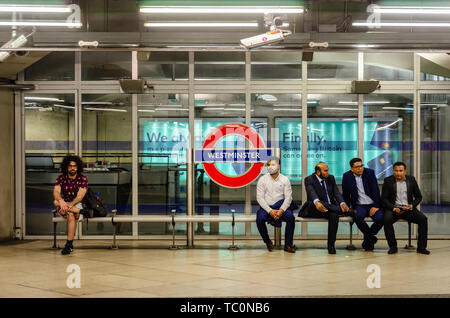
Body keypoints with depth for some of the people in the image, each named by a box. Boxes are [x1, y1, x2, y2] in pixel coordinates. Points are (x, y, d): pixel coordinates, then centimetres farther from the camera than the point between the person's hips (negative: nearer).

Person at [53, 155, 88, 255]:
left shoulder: (83, 179, -7)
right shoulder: (61, 178, -2)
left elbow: (79, 196, -19)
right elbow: (56, 192, -19)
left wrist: (70, 205, -38)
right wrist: (61, 201, -42)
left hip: (76, 204, -2)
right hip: (64, 203, 2)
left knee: (70, 215, -36)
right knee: (56, 202, -32)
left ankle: (69, 245, -36)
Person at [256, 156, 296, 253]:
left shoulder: (285, 179, 4)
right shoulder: (262, 179, 2)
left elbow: (288, 198, -1)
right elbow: (260, 198, -4)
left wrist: (281, 210, -19)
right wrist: (270, 211, -17)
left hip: (281, 207, 0)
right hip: (266, 207, 0)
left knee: (290, 217, -29)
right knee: (260, 219, -31)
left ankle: (288, 244, -14)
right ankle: (267, 242, -5)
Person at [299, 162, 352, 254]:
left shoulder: (331, 178, 14)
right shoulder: (309, 180, -2)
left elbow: (336, 193, 2)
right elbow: (312, 193, -22)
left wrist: (342, 203, -20)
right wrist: (317, 202, -45)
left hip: (331, 208, 3)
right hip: (314, 209, -3)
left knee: (334, 215, -33)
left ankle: (331, 244, -27)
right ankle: (345, 211, -30)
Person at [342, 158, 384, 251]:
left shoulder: (370, 172, 0)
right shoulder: (347, 176, 1)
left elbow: (375, 190, -4)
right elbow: (345, 195, 10)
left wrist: (376, 206, -12)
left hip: (373, 205, 0)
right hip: (359, 206, 0)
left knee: (380, 218, -29)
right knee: (358, 216, -35)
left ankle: (367, 238, -1)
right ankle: (371, 238, -11)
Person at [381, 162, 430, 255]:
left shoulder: (411, 180, 6)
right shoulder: (388, 181, 0)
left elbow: (418, 197, 10)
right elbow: (384, 199, -2)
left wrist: (411, 206, -10)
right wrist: (394, 208, -17)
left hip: (408, 208, 2)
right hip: (393, 208, -2)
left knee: (423, 218, -22)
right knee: (387, 219, -33)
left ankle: (421, 247, -12)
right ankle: (393, 247, -19)